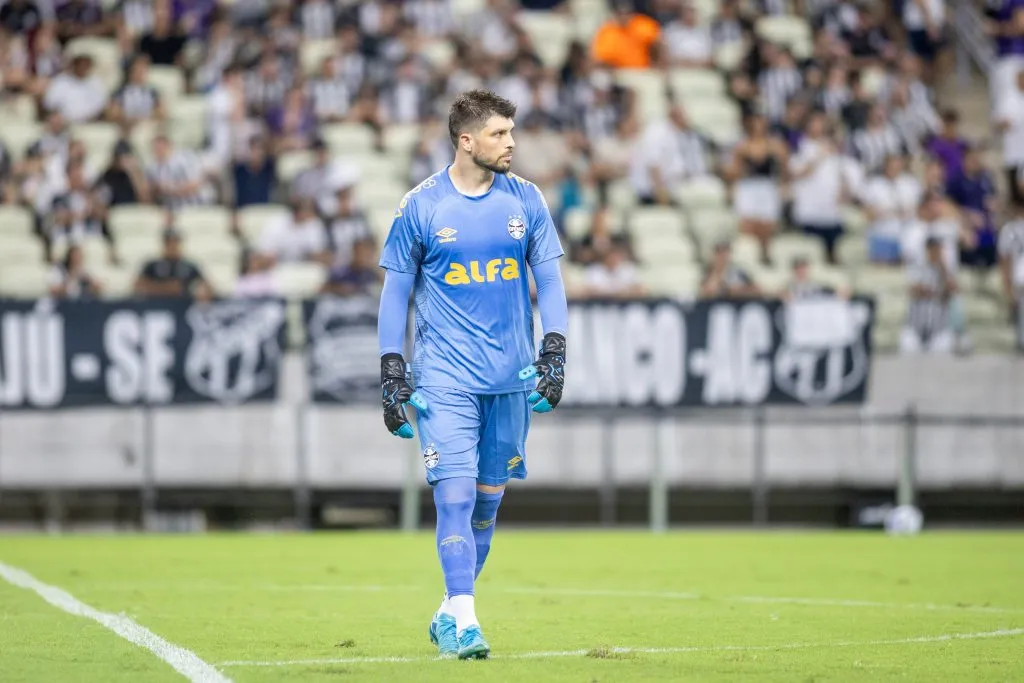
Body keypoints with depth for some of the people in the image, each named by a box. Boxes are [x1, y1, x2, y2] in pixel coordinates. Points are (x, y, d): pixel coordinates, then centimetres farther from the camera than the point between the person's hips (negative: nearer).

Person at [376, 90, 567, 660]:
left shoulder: (526, 200, 5)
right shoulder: (421, 206, -2)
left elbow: (549, 280, 8)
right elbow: (396, 291, 3)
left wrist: (554, 353, -4)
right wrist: (392, 374, -1)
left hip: (511, 378, 3)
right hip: (445, 377, -3)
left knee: (488, 501, 8)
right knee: (455, 494, -14)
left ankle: (451, 613, 21)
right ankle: (464, 621, -15)